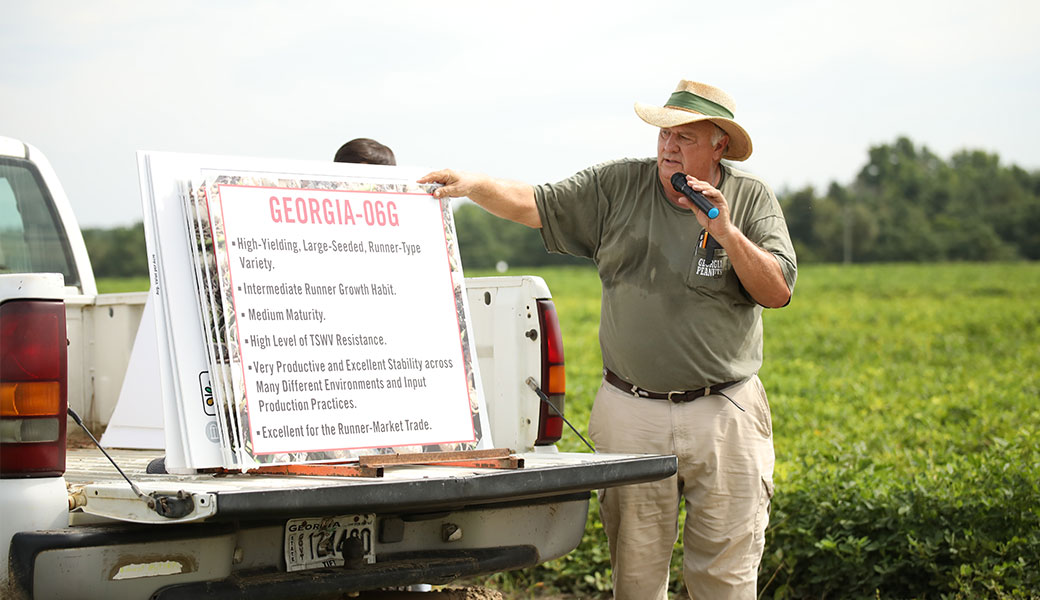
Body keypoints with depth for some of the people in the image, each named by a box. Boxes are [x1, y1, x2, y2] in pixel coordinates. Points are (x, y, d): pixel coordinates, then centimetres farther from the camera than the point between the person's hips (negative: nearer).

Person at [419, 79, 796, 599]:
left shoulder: (751, 200, 3)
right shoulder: (619, 186, 5)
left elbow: (777, 292, -6)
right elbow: (533, 205, 4)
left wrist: (727, 233, -17)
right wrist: (475, 185, -12)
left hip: (723, 415, -1)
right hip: (631, 414, 1)